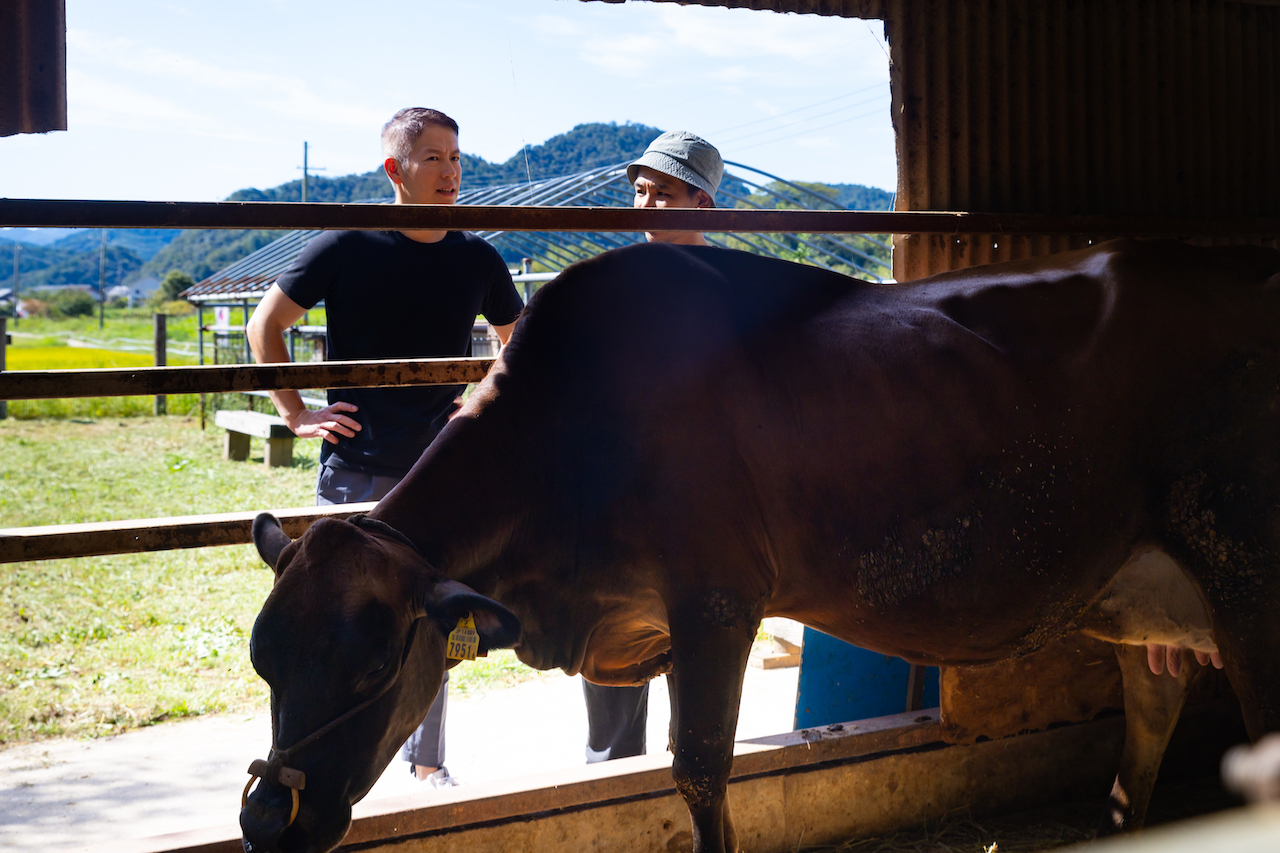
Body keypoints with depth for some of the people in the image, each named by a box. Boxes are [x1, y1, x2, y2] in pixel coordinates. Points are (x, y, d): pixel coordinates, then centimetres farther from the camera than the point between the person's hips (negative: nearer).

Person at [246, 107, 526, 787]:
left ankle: (428, 764, 24)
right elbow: (264, 327, 3)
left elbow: (518, 341, 22)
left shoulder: (478, 260, 4)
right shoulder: (346, 248, -6)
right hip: (356, 470, -3)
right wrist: (295, 414, -2)